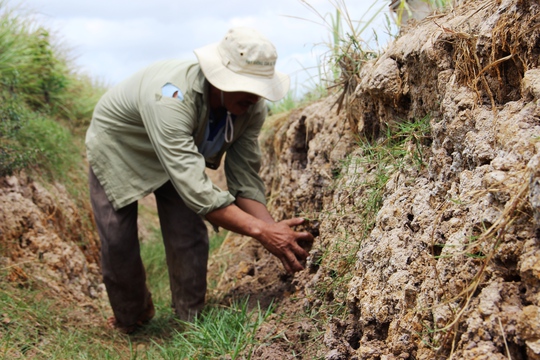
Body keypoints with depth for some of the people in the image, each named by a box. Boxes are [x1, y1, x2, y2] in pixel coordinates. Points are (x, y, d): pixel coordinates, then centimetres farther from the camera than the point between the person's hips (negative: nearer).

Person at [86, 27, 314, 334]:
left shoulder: (253, 107, -26)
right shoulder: (173, 97, -47)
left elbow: (244, 181, -20)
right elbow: (195, 190, -50)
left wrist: (275, 229, -37)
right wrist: (262, 230, -53)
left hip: (180, 150, 4)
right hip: (117, 149, -4)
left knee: (190, 242, -6)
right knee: (118, 244, -5)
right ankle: (130, 321, 25)